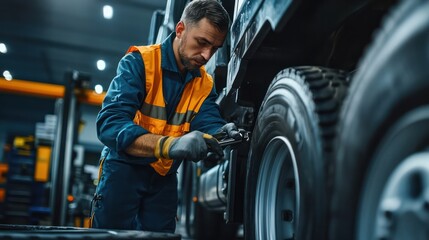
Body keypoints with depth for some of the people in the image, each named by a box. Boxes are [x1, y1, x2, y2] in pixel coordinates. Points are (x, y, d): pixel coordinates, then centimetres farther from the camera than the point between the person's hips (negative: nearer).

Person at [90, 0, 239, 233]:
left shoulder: (205, 84, 1)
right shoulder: (139, 62, -17)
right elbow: (110, 123, -29)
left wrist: (220, 135, -36)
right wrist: (170, 144, -45)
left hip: (164, 177, 5)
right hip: (124, 168, -4)